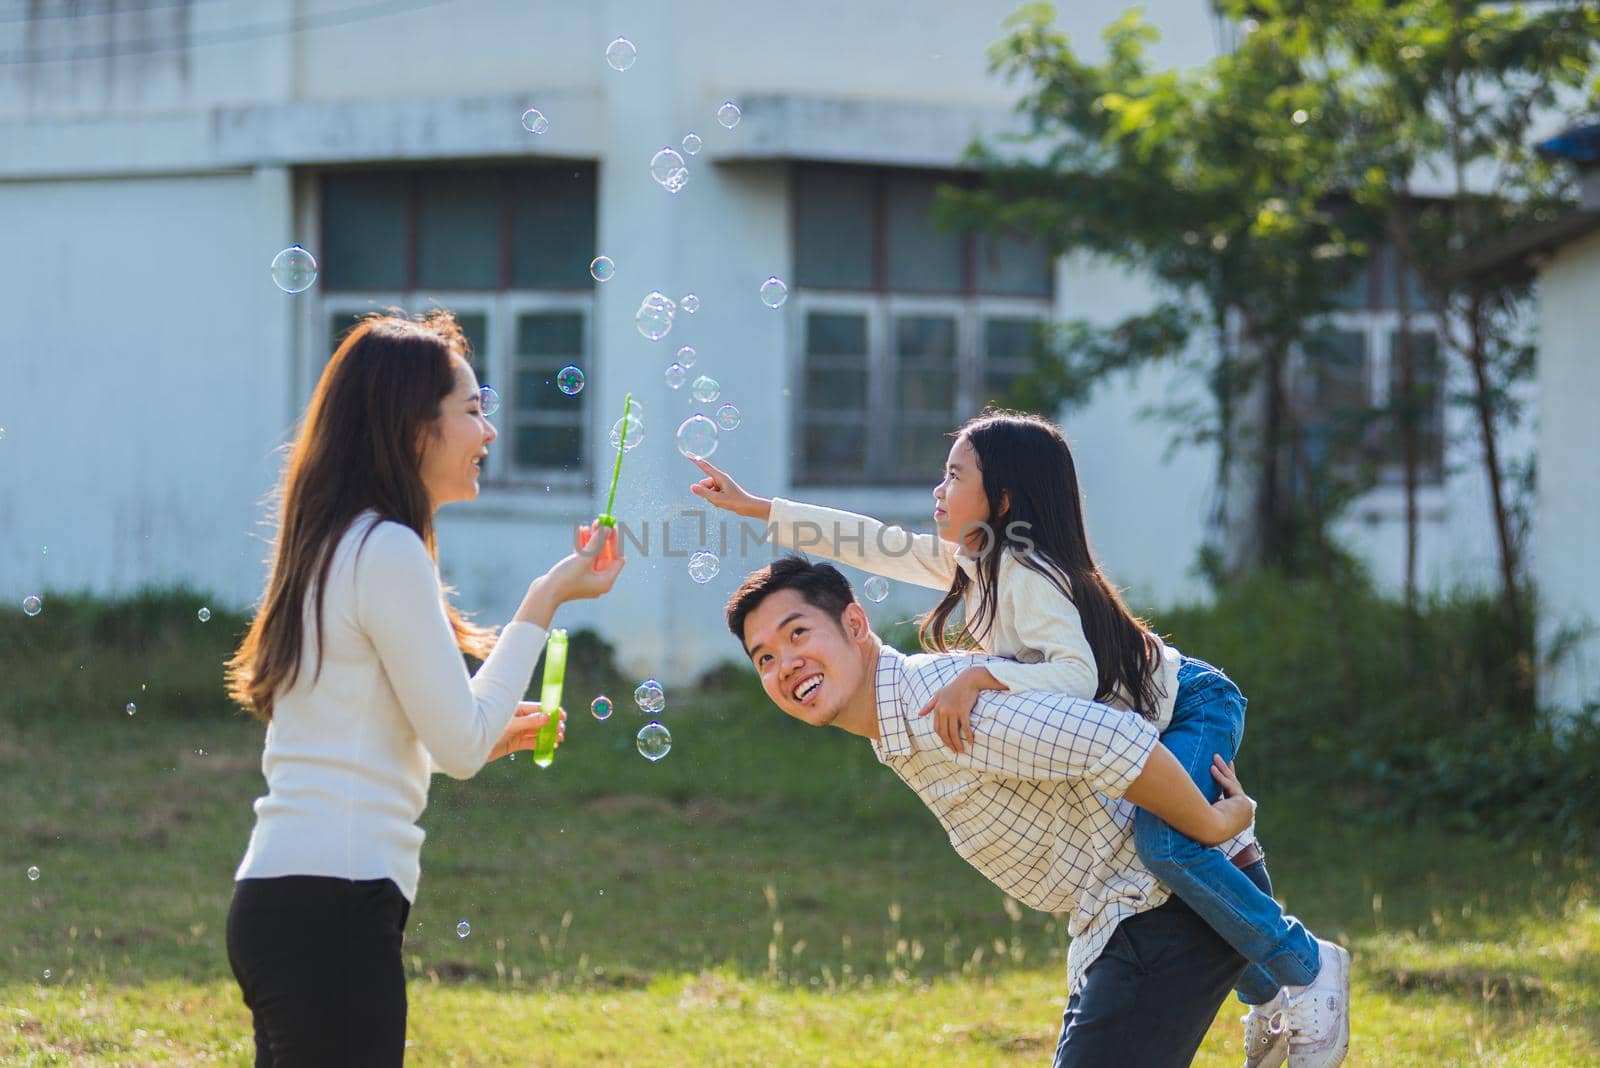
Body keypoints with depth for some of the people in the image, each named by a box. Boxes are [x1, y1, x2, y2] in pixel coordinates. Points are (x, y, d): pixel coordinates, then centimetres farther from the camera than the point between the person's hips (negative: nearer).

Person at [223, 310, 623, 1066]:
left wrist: (487, 738, 20)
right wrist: (543, 603, -3)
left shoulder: (337, 547, 20)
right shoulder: (388, 551, -10)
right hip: (336, 904, -10)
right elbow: (461, 743, -10)